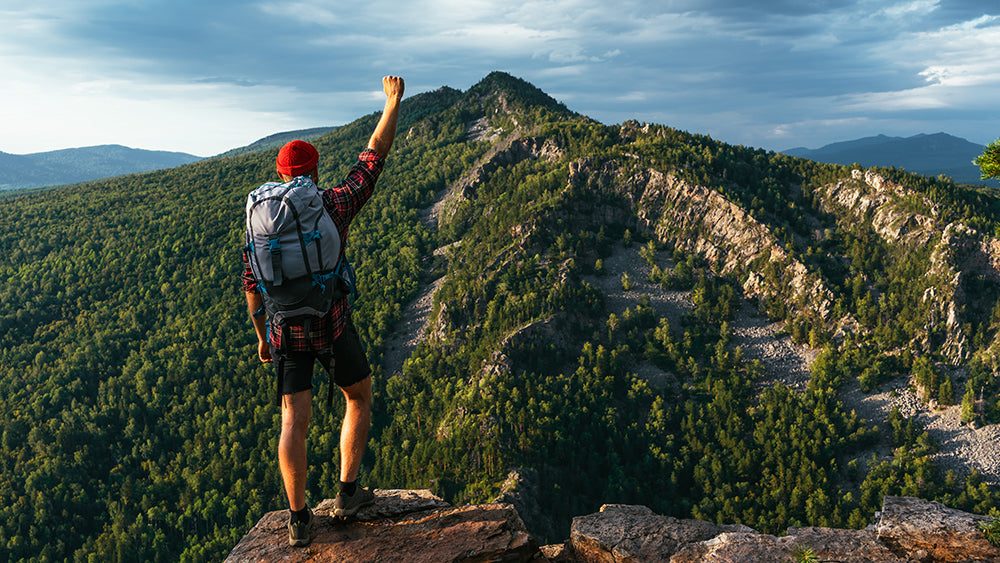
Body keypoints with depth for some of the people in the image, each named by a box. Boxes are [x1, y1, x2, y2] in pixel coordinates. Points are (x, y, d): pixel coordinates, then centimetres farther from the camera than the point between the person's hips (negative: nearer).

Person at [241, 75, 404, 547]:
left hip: (285, 329, 3)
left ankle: (299, 519, 8)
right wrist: (392, 104, 14)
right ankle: (347, 493, 17)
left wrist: (261, 335, 18)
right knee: (360, 399, 18)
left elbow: (251, 286, 7)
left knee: (294, 420, 5)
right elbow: (374, 156, 3)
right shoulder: (337, 204, -5)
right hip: (331, 326, -3)